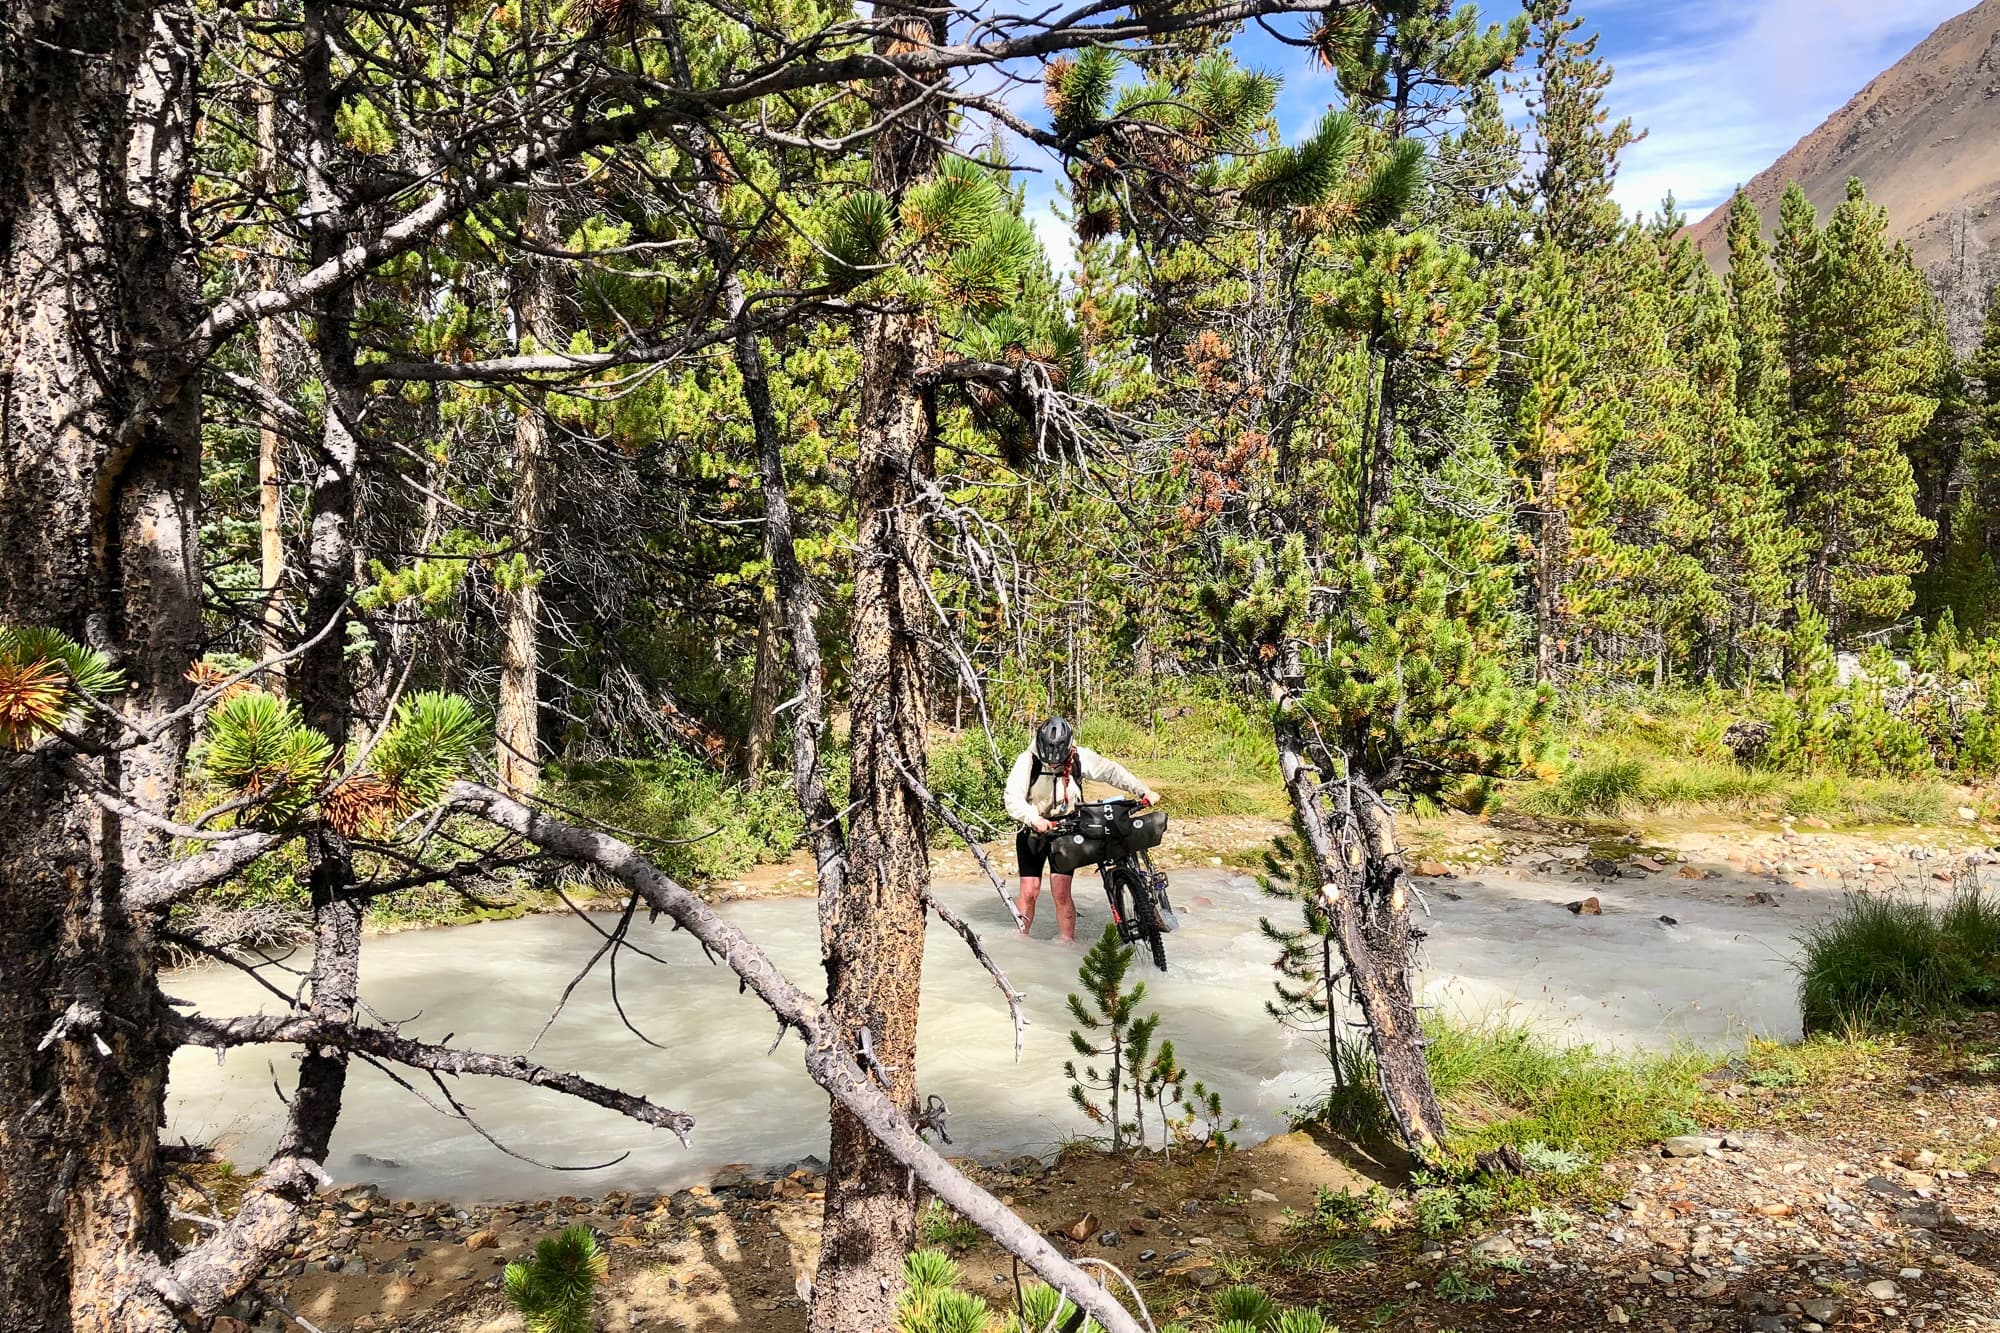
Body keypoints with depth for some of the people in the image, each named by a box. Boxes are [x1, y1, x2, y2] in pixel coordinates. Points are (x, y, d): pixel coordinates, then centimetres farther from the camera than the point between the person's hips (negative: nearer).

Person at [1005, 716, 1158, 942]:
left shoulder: (1080, 758, -14)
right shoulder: (1028, 760, -20)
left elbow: (1112, 772, -2)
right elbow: (1013, 797, -30)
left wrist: (1144, 791, -9)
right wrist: (1034, 819, -46)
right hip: (1033, 831, 0)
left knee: (1061, 893, -10)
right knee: (1029, 892, -3)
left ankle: (1068, 945, -1)